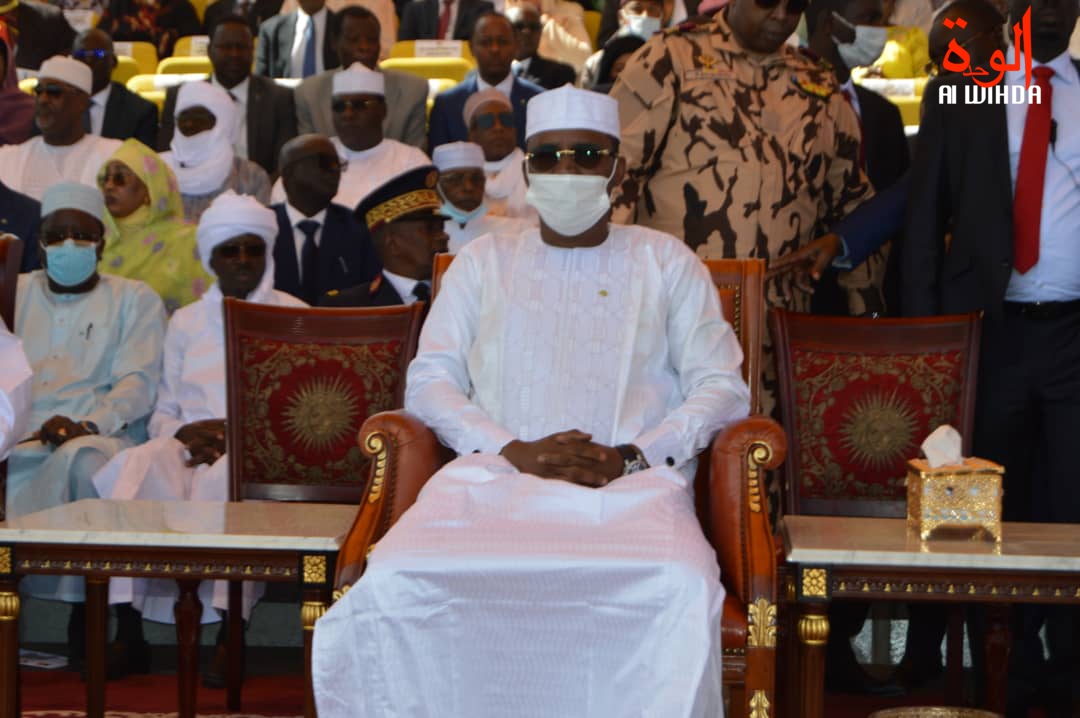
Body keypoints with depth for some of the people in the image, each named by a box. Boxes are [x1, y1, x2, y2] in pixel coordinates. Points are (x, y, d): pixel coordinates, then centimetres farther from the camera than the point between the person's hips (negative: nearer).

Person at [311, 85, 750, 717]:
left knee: (685, 590, -38)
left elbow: (723, 386, 11)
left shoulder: (665, 262, 20)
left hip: (632, 484, -1)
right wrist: (514, 452, -6)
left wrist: (630, 457, -7)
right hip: (495, 477, 1)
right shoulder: (484, 261, 24)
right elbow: (428, 380, 13)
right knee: (393, 582, -33)